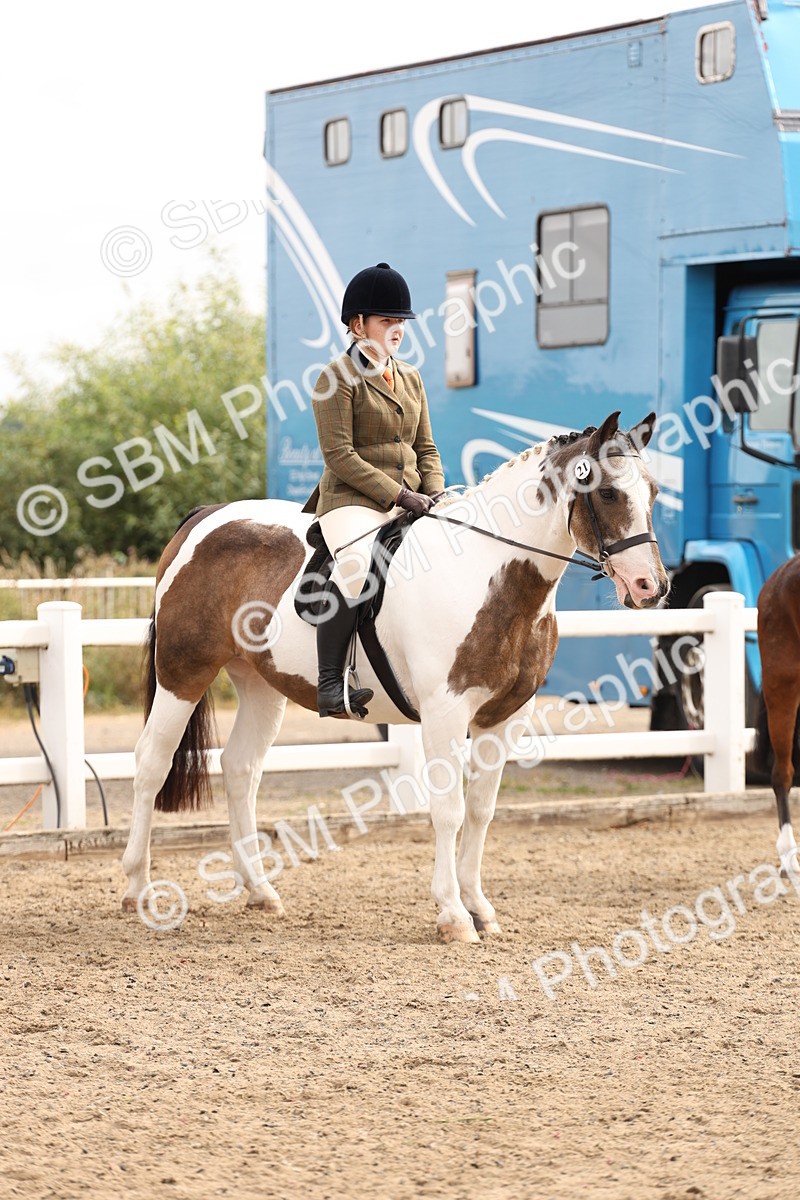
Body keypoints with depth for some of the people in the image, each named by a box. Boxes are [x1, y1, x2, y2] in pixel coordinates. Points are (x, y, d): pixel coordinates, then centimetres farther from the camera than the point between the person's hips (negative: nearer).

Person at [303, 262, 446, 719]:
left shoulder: (410, 378, 19)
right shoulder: (338, 378, -4)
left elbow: (426, 449, 19)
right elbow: (340, 455, -12)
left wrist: (435, 493, -2)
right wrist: (398, 495, -17)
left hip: (410, 502, 8)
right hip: (353, 500, -8)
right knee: (354, 565, -36)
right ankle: (330, 685, -36)